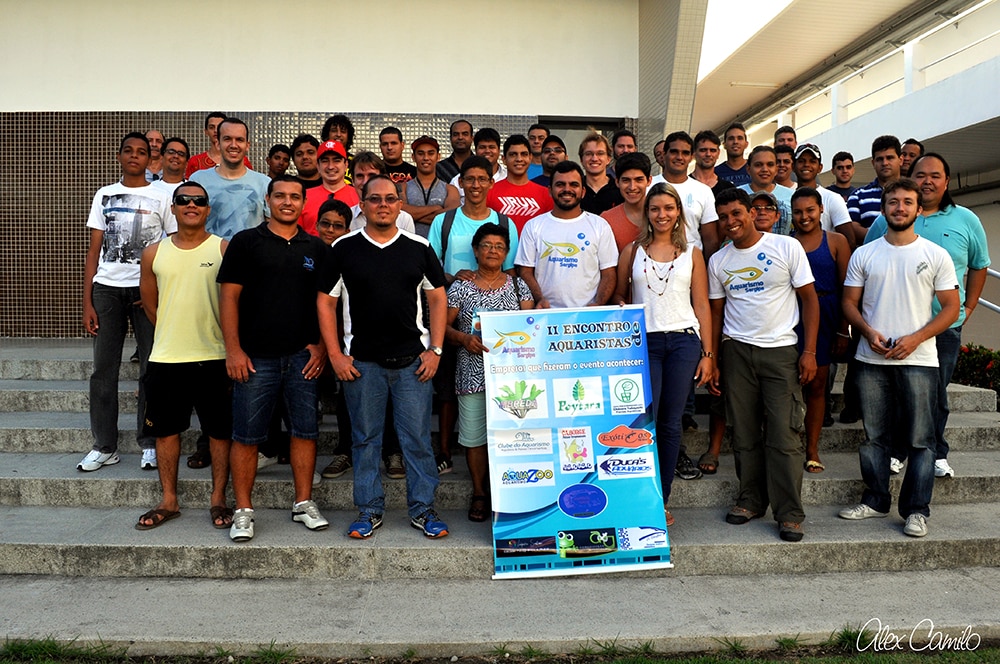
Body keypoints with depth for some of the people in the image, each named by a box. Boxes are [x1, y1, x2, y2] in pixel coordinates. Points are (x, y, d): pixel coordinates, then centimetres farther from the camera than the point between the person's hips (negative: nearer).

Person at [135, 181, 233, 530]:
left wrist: (233, 350, -1)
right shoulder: (154, 253, 7)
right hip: (166, 358, 3)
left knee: (220, 432, 4)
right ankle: (169, 501, 25)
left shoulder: (224, 249, -2)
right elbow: (150, 305, 16)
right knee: (166, 430, 11)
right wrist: (174, 335, 13)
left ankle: (218, 500, 18)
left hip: (214, 357, -3)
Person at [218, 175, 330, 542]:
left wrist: (322, 345, 1)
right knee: (247, 436, 3)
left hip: (302, 357, 3)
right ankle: (243, 511, 15)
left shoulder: (316, 248, 10)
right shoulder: (246, 242, 3)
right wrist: (233, 350, -8)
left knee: (305, 430, 7)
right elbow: (229, 296, -1)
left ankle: (304, 504, 20)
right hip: (255, 357, -2)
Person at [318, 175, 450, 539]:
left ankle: (423, 509, 18)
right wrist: (335, 354, -3)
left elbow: (437, 298, 7)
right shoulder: (344, 248, 2)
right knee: (365, 438, 9)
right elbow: (325, 301, 4)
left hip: (412, 360, 0)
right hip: (361, 361, 0)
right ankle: (369, 509, 23)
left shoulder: (418, 247, 5)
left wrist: (435, 349, -1)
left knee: (418, 438, 4)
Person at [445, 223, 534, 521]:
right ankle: (480, 494, 19)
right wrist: (464, 338, -14)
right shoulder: (460, 287, 5)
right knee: (474, 435, 3)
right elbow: (444, 327, 4)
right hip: (473, 372, -1)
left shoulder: (518, 285, 10)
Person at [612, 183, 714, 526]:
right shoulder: (632, 251, 10)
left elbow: (702, 306, 9)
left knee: (670, 423, 3)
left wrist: (708, 353, 4)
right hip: (644, 342, 0)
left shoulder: (692, 253, 11)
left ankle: (662, 500, 13)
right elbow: (618, 296, 15)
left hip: (683, 341, 1)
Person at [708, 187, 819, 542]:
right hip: (736, 352, 3)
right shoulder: (718, 261, 8)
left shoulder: (786, 247, -1)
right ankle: (751, 500, 21)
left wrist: (809, 351, -7)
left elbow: (809, 299, 0)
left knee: (784, 435, -4)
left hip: (781, 351, -3)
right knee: (744, 433, 7)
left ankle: (789, 513, 5)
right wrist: (712, 360, 6)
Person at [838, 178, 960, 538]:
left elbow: (951, 307, 2)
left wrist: (915, 338, -12)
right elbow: (850, 302, 9)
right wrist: (869, 332, -9)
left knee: (920, 439, 0)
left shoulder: (936, 255, 3)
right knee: (874, 436, 9)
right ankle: (876, 501, 22)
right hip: (872, 360, 2)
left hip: (918, 360, -2)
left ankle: (916, 510, 10)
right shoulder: (863, 254, 8)